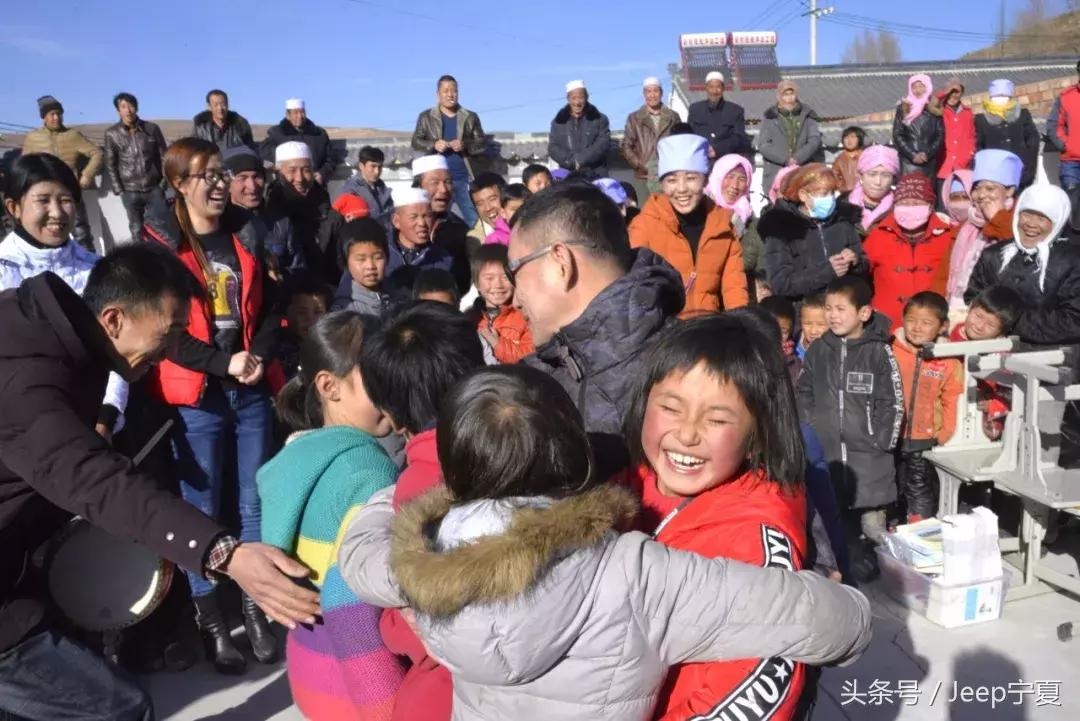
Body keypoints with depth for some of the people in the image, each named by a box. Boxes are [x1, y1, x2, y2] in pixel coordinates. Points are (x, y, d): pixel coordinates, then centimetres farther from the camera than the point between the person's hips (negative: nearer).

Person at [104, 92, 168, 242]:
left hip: (154, 188, 0)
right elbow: (110, 164, 3)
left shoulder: (152, 128, 1)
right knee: (137, 230, 6)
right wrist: (118, 190, -1)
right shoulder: (112, 133, 0)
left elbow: (164, 156, 5)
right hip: (130, 191, 0)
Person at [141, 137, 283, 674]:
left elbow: (270, 307, 10)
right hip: (194, 397, -4)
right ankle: (211, 621, 18)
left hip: (252, 392, 4)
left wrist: (259, 355, -8)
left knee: (254, 504, 9)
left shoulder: (244, 238, 10)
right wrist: (223, 362, -18)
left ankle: (254, 607, 23)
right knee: (202, 510, 4)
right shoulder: (159, 244, -3)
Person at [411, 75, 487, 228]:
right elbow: (416, 141, 7)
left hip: (464, 178, 1)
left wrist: (465, 145, -14)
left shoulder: (470, 117, 9)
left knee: (474, 219, 0)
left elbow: (482, 143, 6)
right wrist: (434, 144, -12)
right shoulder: (426, 117, 8)